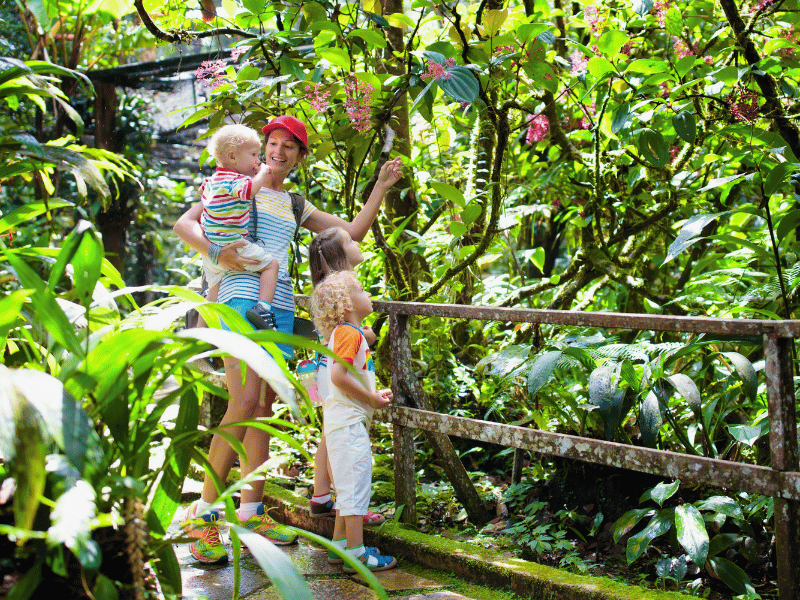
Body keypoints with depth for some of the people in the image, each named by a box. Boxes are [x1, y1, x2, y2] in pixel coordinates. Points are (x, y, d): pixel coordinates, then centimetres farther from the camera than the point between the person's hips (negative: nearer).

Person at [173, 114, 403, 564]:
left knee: (265, 407, 4)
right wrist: (216, 252, -15)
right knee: (246, 399, -20)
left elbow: (353, 232, 25)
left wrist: (382, 188, 19)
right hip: (243, 296, -6)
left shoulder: (297, 207, 25)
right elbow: (185, 223, 2)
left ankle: (252, 510, 10)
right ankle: (203, 513, -15)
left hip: (281, 305, 6)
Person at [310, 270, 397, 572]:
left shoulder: (344, 333, 18)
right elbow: (338, 375, -25)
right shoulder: (350, 333, -14)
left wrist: (374, 395, 11)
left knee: (347, 484, 17)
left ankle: (340, 542, 25)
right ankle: (355, 553, -5)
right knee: (356, 483, -8)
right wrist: (371, 398, -17)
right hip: (349, 422, -11)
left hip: (347, 420, 11)